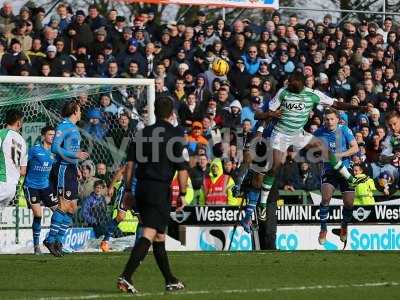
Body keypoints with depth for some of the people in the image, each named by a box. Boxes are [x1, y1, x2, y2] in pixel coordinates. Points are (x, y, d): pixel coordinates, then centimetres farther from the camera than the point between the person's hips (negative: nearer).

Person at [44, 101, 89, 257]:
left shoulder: (74, 128, 19)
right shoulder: (64, 126, -10)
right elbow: (55, 147, -19)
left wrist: (76, 168, 19)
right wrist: (75, 155, -23)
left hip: (71, 169, 10)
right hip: (63, 168, -10)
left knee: (72, 208, 8)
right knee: (64, 206, -13)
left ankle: (57, 240, 10)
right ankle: (51, 239, -10)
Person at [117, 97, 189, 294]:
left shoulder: (142, 133, 9)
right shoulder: (176, 136, -5)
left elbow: (130, 164, 8)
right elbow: (182, 169, -7)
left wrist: (128, 190, 13)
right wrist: (182, 194, 1)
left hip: (141, 189, 6)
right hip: (160, 190, -6)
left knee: (159, 235, 17)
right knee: (149, 235, -11)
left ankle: (170, 281, 25)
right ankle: (126, 277, -25)